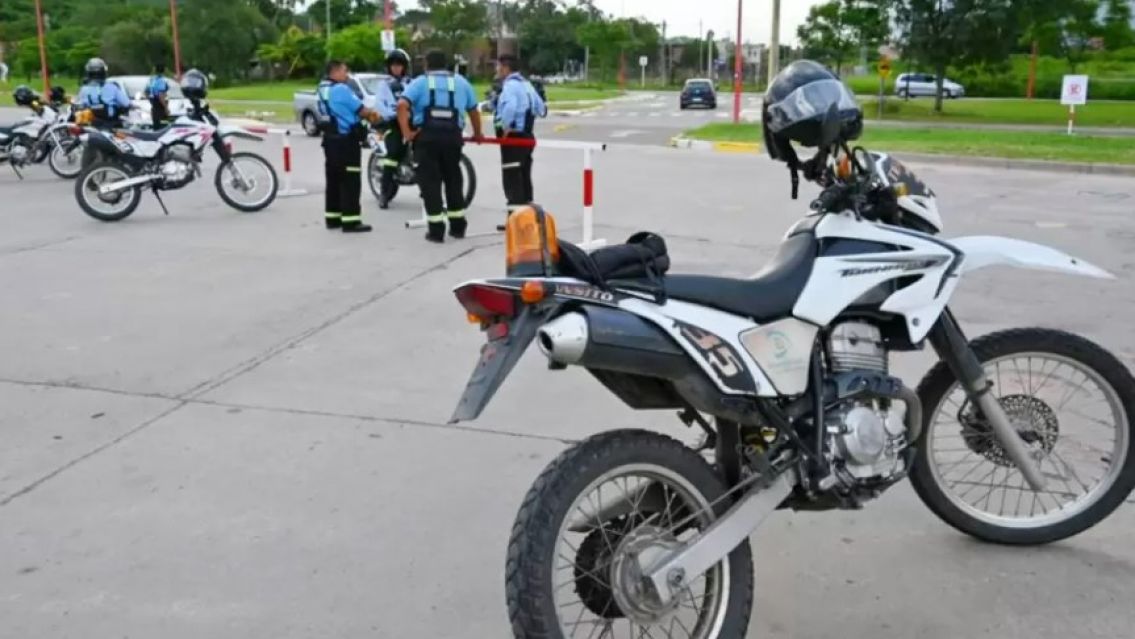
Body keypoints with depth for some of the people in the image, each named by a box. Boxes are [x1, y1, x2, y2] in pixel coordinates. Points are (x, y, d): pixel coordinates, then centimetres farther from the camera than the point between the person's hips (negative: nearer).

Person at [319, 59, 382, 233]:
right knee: (350, 182, -7)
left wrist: (367, 114, 10)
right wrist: (372, 114, 9)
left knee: (334, 180, 14)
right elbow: (361, 110, -12)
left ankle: (333, 218, 19)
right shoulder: (341, 89, -16)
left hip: (331, 139, 9)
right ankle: (350, 221, -8)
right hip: (346, 140, -9)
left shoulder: (323, 89, 12)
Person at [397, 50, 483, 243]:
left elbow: (402, 105, -8)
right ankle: (458, 226, 22)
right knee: (453, 180, 17)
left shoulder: (420, 82, 8)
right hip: (452, 136, 2)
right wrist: (477, 134, 35)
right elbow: (473, 110, 21)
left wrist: (406, 132, -6)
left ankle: (436, 230, 2)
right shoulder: (461, 82, 16)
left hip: (426, 137, -2)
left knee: (430, 182, 4)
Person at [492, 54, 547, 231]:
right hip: (527, 136, 9)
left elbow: (510, 106, -33)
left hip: (513, 137, -9)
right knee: (524, 177, 15)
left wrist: (505, 127, -23)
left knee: (512, 178, -6)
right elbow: (542, 109, 18)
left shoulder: (510, 85, -13)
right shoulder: (526, 84, 16)